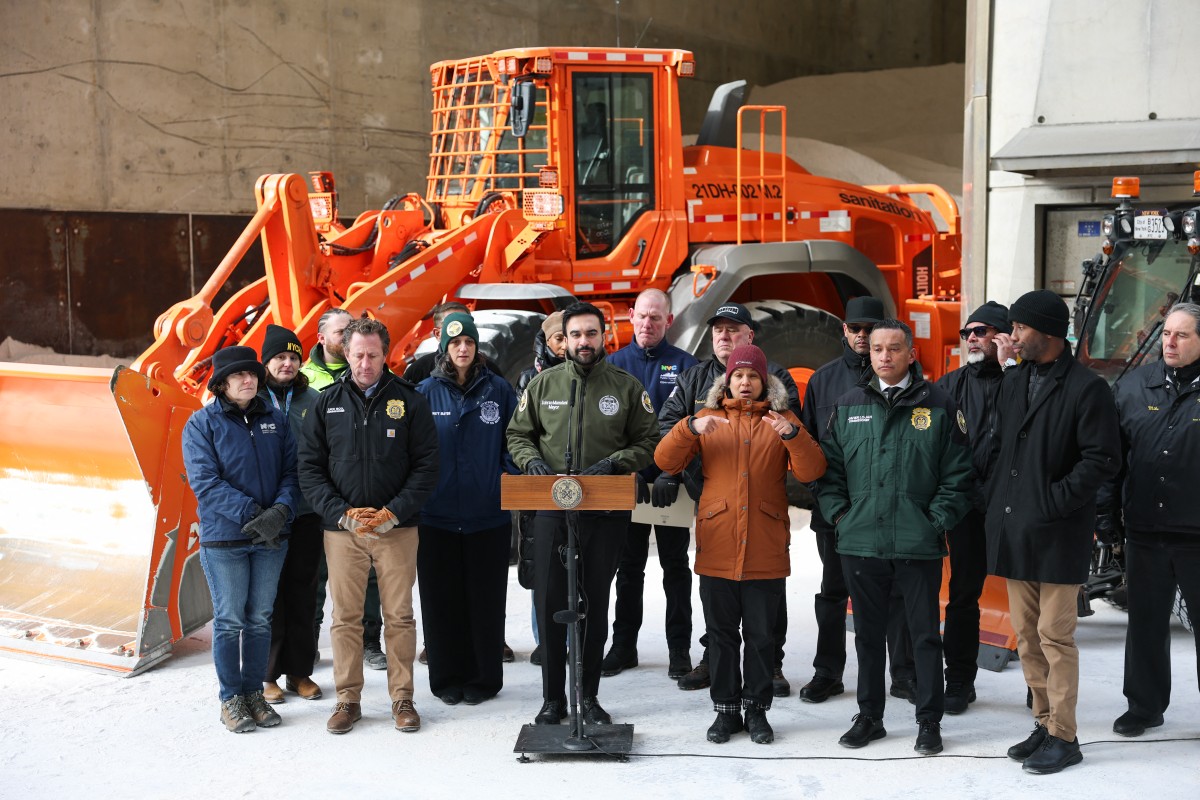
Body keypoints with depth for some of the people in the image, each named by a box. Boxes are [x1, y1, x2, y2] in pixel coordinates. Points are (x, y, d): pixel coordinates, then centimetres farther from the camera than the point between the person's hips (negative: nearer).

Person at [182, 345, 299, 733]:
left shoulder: (275, 419, 7)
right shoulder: (202, 424, -4)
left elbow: (292, 471, 5)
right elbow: (204, 482, -12)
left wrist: (280, 510, -15)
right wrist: (251, 513, -19)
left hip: (271, 538, 4)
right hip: (223, 539, -3)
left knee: (260, 618, 11)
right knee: (229, 620, 3)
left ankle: (254, 693, 22)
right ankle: (231, 699, 14)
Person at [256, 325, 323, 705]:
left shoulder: (312, 401, 6)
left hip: (307, 513, 3)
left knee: (303, 590, 9)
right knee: (268, 592, 4)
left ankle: (300, 670, 20)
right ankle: (268, 674, 15)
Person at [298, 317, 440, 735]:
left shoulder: (409, 400, 2)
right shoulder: (327, 403, 5)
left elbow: (426, 464, -1)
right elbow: (309, 467, 3)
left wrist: (395, 513, -11)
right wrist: (341, 513, -10)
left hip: (397, 528, -1)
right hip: (342, 529, 1)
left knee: (399, 617, 4)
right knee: (346, 618, 6)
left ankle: (402, 698, 15)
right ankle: (348, 699, 16)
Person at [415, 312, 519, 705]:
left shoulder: (498, 389, 3)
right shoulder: (426, 392, 3)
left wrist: (510, 477, -7)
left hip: (488, 515, 0)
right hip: (437, 515, 0)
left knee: (486, 599, 7)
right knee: (442, 599, 7)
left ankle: (484, 677, 19)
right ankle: (448, 677, 19)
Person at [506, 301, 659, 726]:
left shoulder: (626, 386, 3)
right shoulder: (543, 384, 7)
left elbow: (647, 442, 4)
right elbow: (518, 434, 13)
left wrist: (613, 463, -12)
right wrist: (532, 460, -7)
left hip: (606, 514, -1)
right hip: (551, 511, 1)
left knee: (595, 606, 9)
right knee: (549, 603, 1)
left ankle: (589, 695, 21)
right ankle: (553, 698, 14)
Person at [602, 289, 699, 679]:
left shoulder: (685, 365, 1)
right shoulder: (615, 363, 6)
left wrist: (672, 473, -17)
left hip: (672, 483, -2)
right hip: (627, 481, 2)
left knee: (675, 565, 5)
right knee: (628, 565, 9)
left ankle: (679, 649, 11)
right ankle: (624, 644, 18)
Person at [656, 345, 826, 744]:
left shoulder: (782, 420, 8)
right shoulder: (708, 418, 10)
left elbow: (811, 471, -5)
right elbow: (666, 461, -1)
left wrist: (792, 435, -22)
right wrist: (689, 428, -18)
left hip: (766, 550, -1)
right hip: (717, 548, 1)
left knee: (761, 635, 6)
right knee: (721, 633, 8)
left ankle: (757, 709, 18)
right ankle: (726, 709, 18)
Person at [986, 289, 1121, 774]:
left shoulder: (1087, 388, -10)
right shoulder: (1013, 381, 12)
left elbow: (1103, 459, -14)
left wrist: (1051, 501, -17)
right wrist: (997, 498, 9)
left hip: (1056, 534, -7)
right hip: (1012, 530, 7)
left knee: (1054, 635, -2)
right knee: (1027, 635, 13)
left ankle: (1063, 738, 8)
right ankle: (1044, 723, 25)